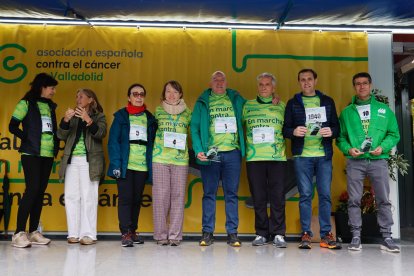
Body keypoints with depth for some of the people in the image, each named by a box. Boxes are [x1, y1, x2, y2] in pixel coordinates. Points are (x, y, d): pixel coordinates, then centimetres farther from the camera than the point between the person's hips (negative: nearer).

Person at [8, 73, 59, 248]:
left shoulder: (50, 106, 16)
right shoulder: (26, 103, -1)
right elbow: (13, 126, -5)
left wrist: (56, 145, 2)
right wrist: (28, 138, -9)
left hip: (47, 154, 6)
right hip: (31, 154, -6)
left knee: (40, 191, 5)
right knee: (32, 190, -13)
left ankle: (33, 232, 10)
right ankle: (19, 233, -8)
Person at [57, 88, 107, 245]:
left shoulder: (98, 116, 9)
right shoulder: (72, 116, 19)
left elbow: (101, 134, -9)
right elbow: (61, 136, 6)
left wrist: (88, 120, -25)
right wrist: (65, 120, -12)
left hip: (89, 161, -4)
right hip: (72, 160, 4)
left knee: (88, 197, -8)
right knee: (71, 196, 0)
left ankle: (88, 234, -5)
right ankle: (73, 233, 5)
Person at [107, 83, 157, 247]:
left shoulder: (150, 118, 13)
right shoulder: (121, 116, 5)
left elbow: (153, 142, 11)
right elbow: (113, 140, -2)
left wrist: (152, 164, 1)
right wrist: (115, 164, -12)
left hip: (143, 166, 3)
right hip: (125, 165, -3)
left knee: (137, 199, 8)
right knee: (125, 198, -5)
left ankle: (133, 231, 18)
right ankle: (125, 233, 0)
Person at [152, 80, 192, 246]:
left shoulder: (187, 113, 11)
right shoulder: (158, 111, 11)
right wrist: (154, 149, 6)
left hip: (180, 159, 1)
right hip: (160, 159, 0)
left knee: (178, 196, 1)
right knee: (161, 196, -1)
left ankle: (175, 235, 7)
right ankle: (161, 235, 8)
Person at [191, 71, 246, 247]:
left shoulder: (236, 100, 13)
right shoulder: (202, 102, 8)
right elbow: (194, 127, 3)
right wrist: (198, 150, -9)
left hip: (232, 153, 1)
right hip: (210, 154, -1)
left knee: (231, 193, 4)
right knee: (209, 193, 4)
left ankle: (232, 233, 10)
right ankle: (207, 233, 12)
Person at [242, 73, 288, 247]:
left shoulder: (281, 106, 12)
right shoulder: (248, 106, 12)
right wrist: (244, 146, 6)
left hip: (277, 157, 0)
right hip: (254, 157, 1)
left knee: (278, 197, -1)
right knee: (258, 198, 4)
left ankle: (278, 234, 7)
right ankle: (261, 234, 14)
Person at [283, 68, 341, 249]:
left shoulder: (327, 101, 13)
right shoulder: (293, 103, 10)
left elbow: (337, 126, 12)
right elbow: (285, 129, 6)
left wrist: (331, 131, -10)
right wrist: (294, 131, -15)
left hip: (324, 155, 1)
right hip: (302, 155, -1)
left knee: (325, 194, 2)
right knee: (305, 195, 1)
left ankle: (326, 234, 9)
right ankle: (306, 234, 7)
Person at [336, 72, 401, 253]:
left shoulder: (384, 110, 11)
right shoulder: (346, 112, 11)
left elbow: (394, 134, 9)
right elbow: (340, 137, 8)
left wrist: (383, 147, -8)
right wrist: (348, 149, -10)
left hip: (378, 160, 0)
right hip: (355, 162, 0)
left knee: (383, 200, 1)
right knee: (354, 200, 0)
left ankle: (386, 237, 9)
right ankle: (356, 236, 7)